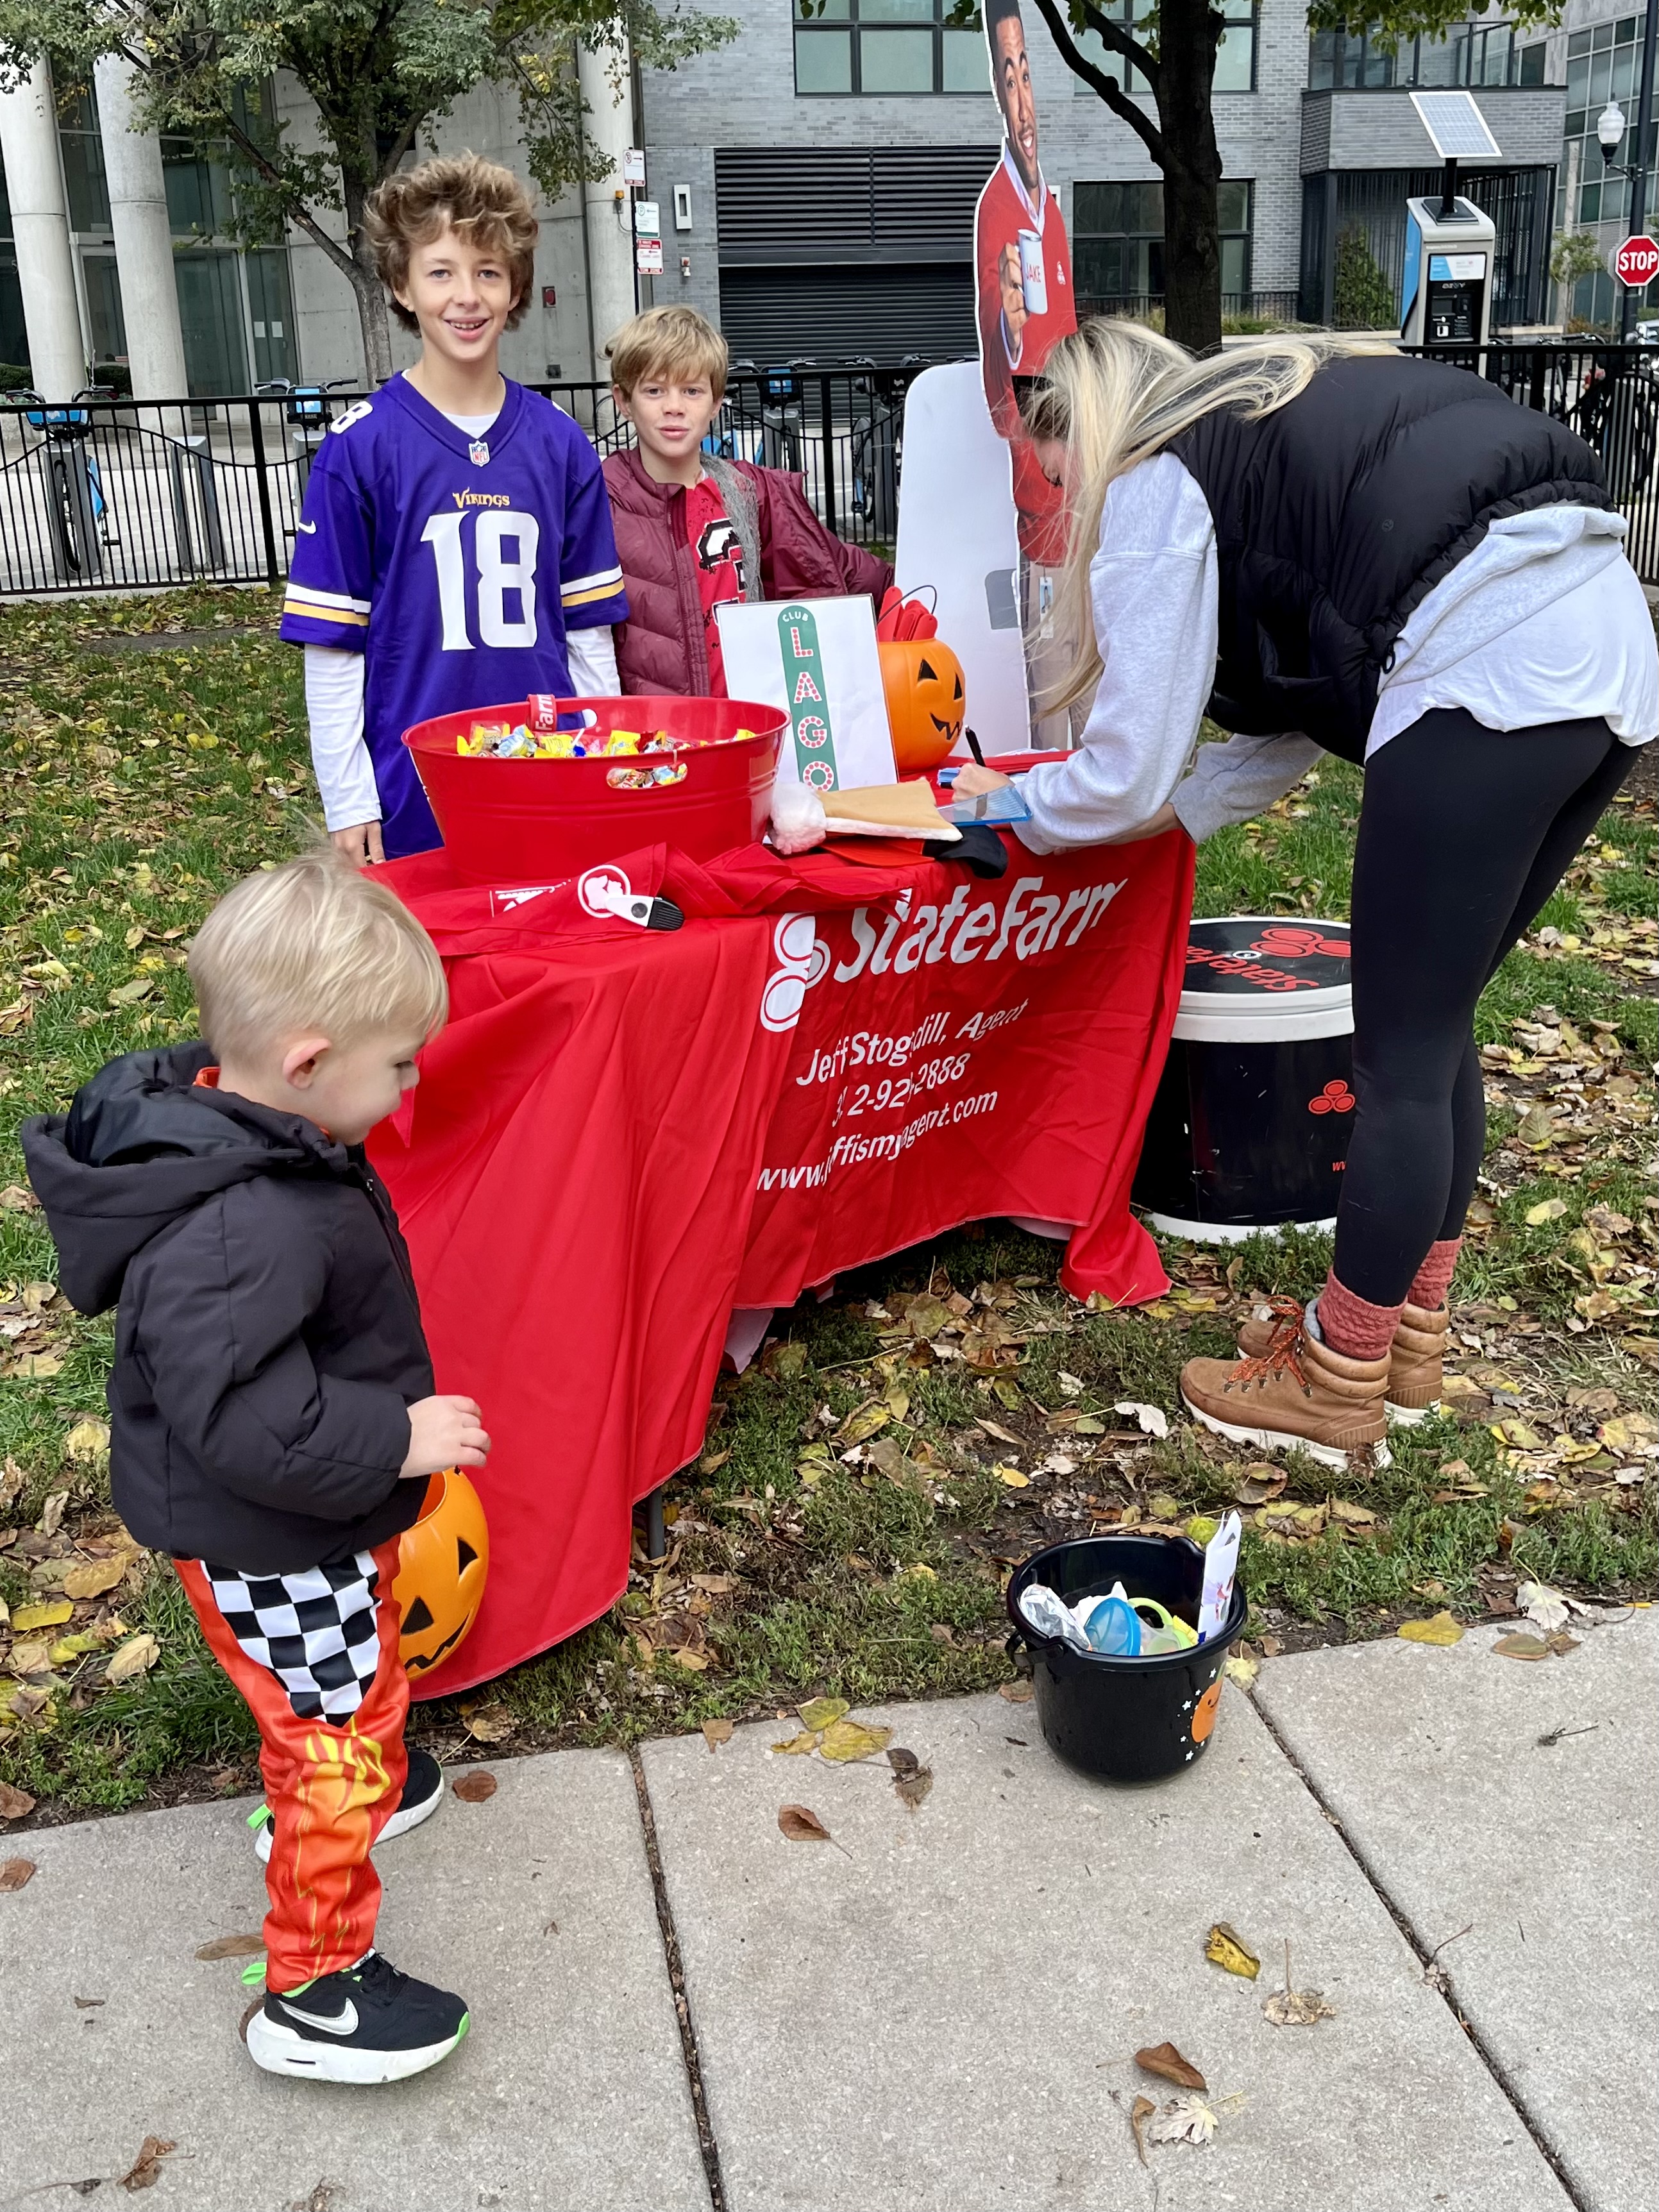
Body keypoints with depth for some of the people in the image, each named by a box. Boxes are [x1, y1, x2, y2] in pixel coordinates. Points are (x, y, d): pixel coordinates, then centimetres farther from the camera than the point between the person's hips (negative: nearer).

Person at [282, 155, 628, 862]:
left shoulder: (560, 445, 6)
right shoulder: (359, 446, -4)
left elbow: (586, 631, 9)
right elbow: (331, 646, -4)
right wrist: (348, 802, -7)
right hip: (413, 799, -3)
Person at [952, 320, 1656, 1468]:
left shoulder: (1154, 479, 3)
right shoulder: (1280, 419, 29)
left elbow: (1126, 772, 3)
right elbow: (1301, 722, 29)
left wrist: (1010, 807, 21)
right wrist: (1164, 816, 30)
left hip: (1491, 671, -9)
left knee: (1402, 1056, 1)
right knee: (1434, 1026, 19)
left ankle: (1338, 1390, 15)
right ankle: (1409, 1339, 32)